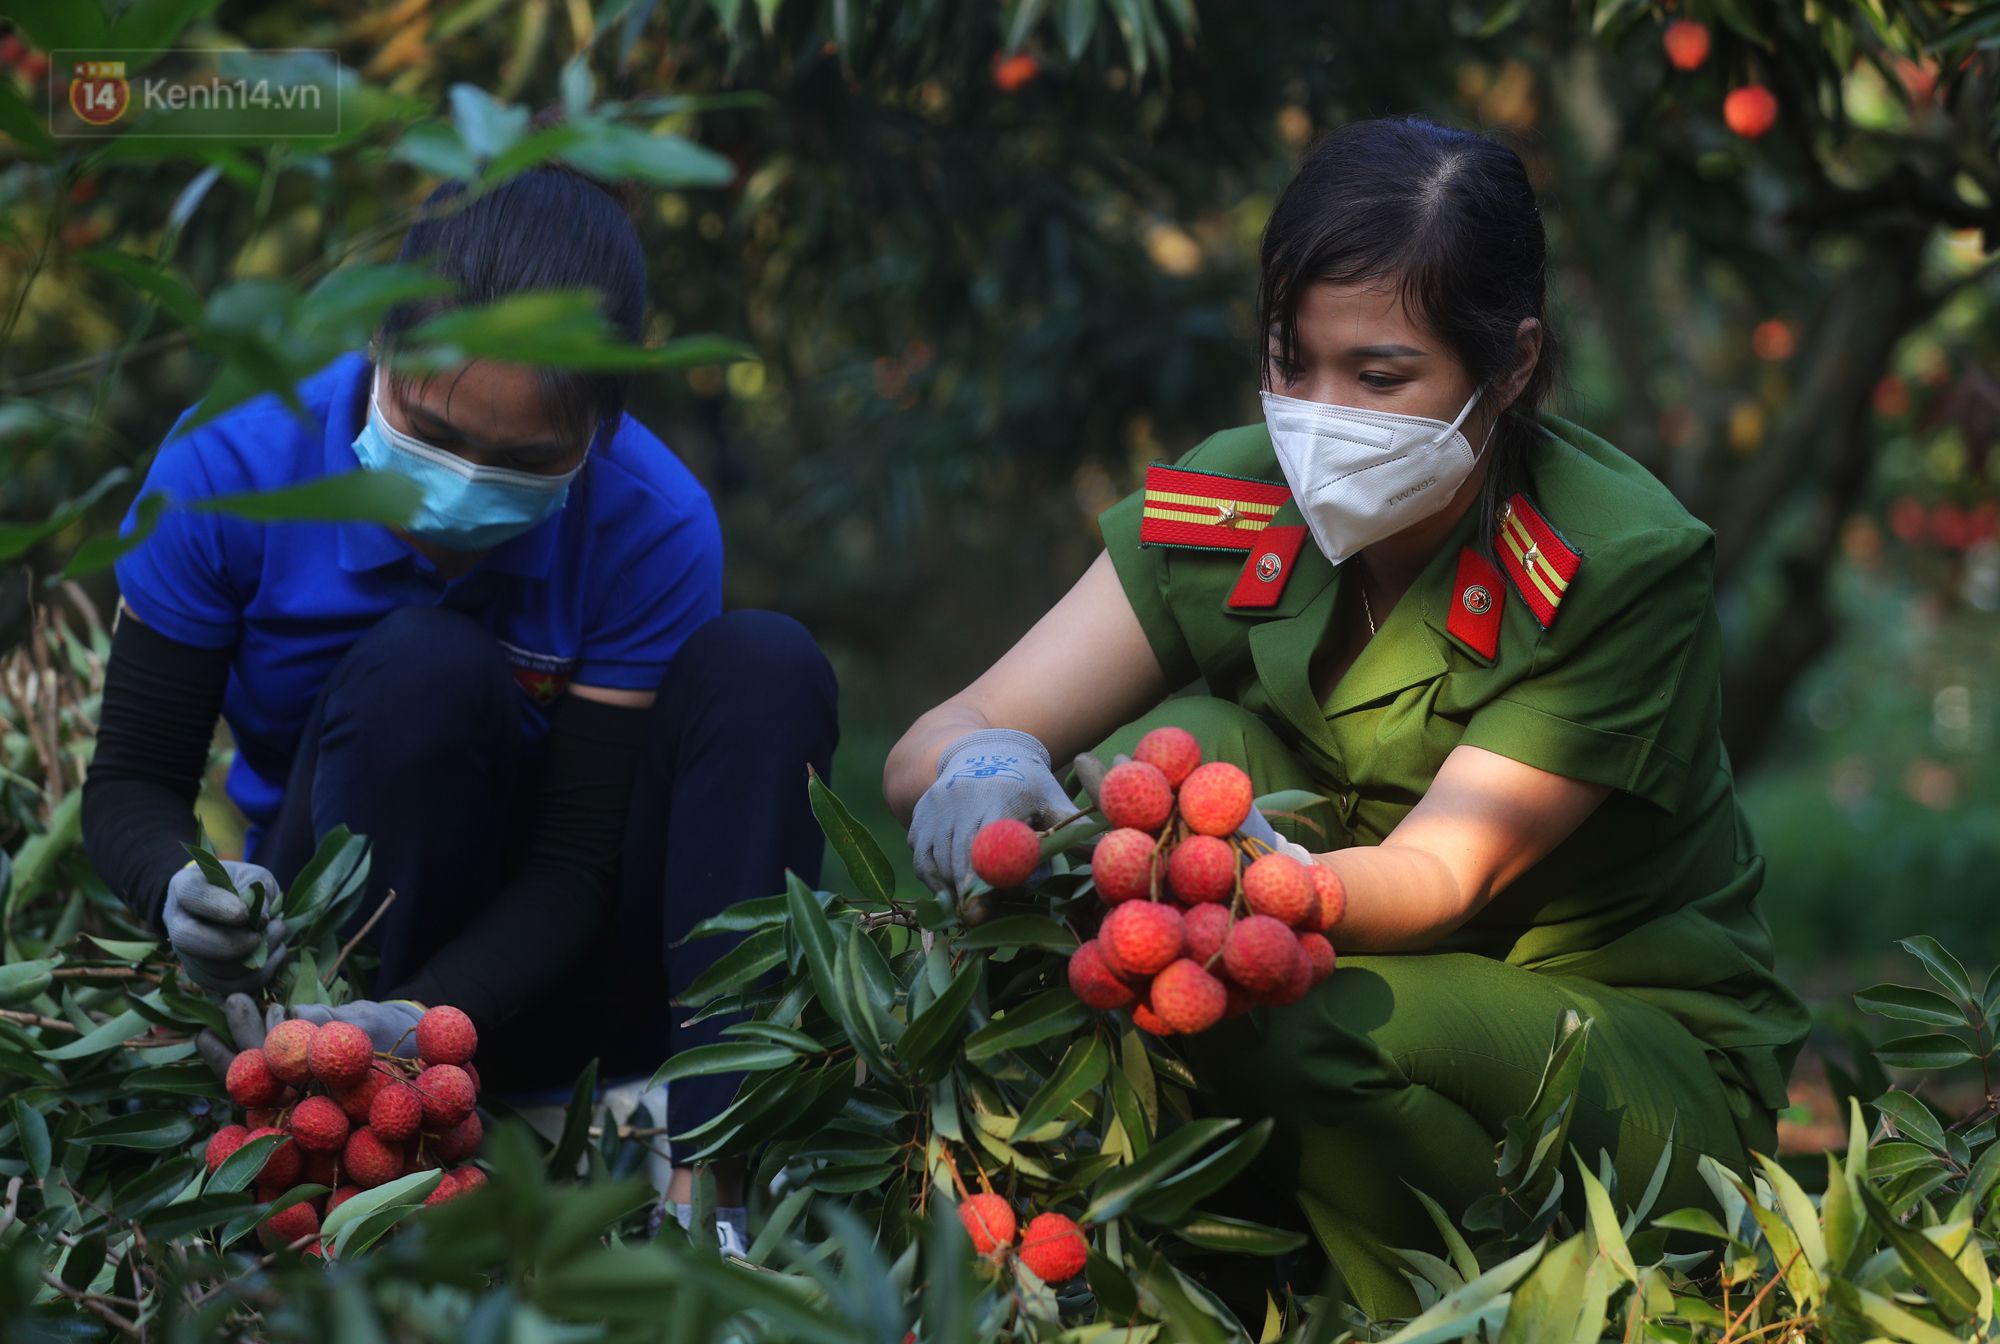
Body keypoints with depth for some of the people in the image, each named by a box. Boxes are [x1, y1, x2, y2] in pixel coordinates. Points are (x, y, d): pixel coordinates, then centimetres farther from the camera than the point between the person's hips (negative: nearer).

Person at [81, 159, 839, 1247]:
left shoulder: (651, 530, -18)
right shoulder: (230, 468, -17)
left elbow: (575, 863, -18)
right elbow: (129, 780, -10)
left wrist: (425, 1017, -37)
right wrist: (180, 891, -35)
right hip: (336, 968, -1)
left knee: (764, 665, -23)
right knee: (423, 668, -30)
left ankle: (707, 1182, -34)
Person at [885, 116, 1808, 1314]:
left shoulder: (1625, 570, -21)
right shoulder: (1228, 509, -9)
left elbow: (1438, 876, -28)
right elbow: (930, 744, -16)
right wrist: (981, 773, -41)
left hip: (1656, 1062, -4)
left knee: (1320, 1021, -34)